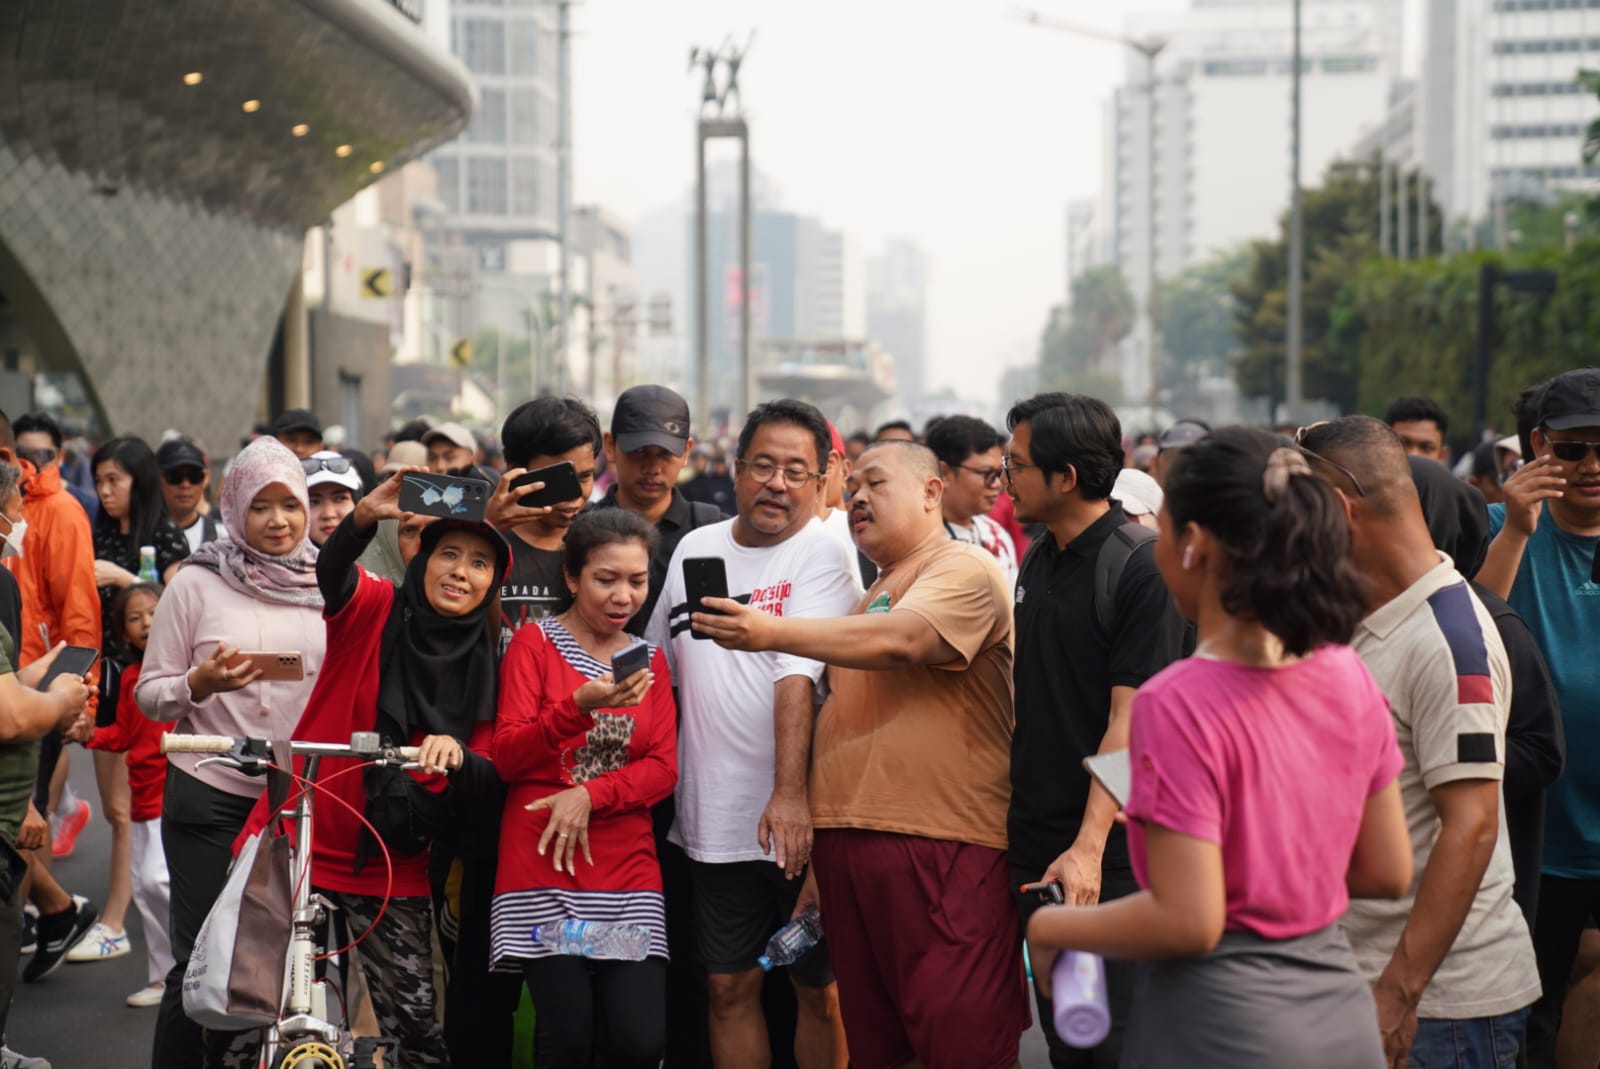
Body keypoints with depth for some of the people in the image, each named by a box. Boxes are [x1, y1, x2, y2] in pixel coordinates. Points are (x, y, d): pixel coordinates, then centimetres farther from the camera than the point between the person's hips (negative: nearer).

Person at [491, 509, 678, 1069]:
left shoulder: (650, 659, 13)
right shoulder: (534, 643, 2)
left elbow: (663, 768, 4)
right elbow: (507, 758, -6)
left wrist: (589, 796, -14)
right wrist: (580, 705, -23)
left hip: (626, 866, 3)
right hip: (544, 863, -3)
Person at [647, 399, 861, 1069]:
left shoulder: (822, 557, -8)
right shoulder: (694, 549, 10)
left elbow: (798, 675, -21)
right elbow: (655, 668, 18)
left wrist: (789, 794, -29)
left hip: (800, 820, -5)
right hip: (714, 819, 5)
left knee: (819, 989, 4)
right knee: (729, 987, 11)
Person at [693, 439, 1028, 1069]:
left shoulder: (966, 572, -3)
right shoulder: (871, 594, 24)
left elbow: (899, 641, -23)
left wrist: (773, 633, -31)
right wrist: (818, 866, 20)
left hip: (940, 845, -8)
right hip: (846, 842, 9)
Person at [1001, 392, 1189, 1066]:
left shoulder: (1141, 569, -14)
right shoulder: (1037, 561, 11)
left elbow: (1129, 718, -18)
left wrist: (1089, 846, -24)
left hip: (1108, 858, -8)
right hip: (1033, 845, 8)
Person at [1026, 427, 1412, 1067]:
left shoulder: (1178, 703, -19)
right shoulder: (1348, 675, -1)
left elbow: (1188, 923, -21)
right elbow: (1388, 874, 6)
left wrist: (1049, 927, -7)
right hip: (1340, 1012, 6)